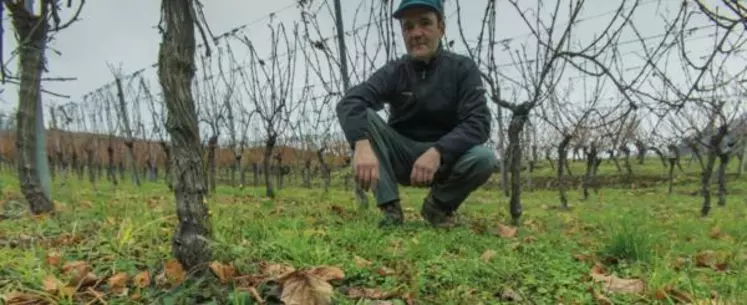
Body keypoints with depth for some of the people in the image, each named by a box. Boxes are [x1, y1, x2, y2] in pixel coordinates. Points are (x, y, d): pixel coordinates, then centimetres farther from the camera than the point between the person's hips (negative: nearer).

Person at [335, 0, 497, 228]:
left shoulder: (462, 68, -7)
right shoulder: (393, 72, -7)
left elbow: (478, 122, -20)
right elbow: (349, 102, -24)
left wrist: (437, 152, -38)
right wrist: (362, 144, -46)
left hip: (444, 158, -1)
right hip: (400, 157, 1)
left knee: (484, 159, -31)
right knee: (362, 117, -23)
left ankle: (438, 205, -2)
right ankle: (390, 208, -20)